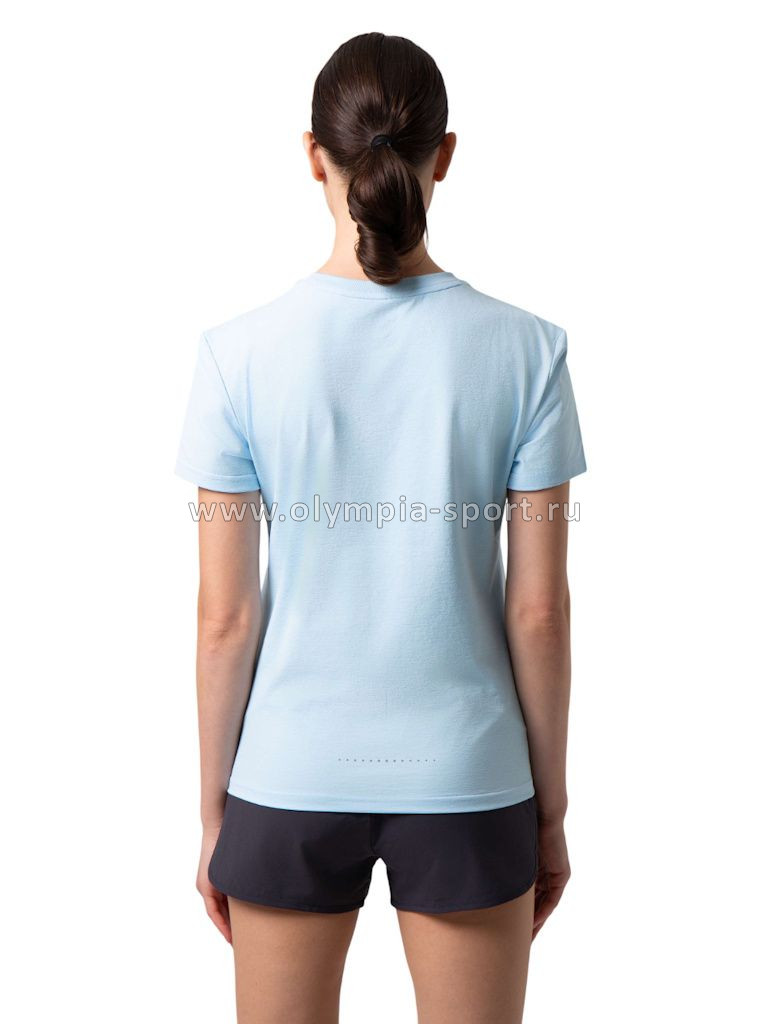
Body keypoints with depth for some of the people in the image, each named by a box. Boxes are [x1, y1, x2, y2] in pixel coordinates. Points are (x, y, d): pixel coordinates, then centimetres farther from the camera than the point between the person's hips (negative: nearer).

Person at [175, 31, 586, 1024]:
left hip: (292, 781, 0)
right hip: (466, 779, 1)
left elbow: (225, 617, -7)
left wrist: (213, 809, 7)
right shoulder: (523, 349, -9)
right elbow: (539, 610, -6)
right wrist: (551, 805, 7)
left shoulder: (240, 353, -10)